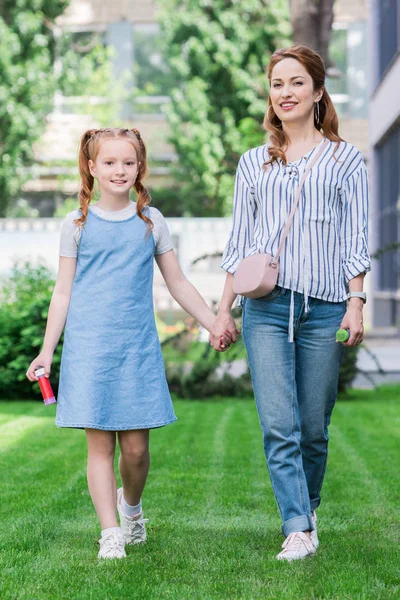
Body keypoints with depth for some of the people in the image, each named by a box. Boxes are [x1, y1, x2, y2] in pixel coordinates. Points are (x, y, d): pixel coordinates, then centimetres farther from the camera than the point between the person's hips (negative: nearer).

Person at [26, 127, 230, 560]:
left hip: (138, 345, 1)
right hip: (88, 344, -1)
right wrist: (47, 350, 2)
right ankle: (110, 533, 3)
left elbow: (178, 284, 15)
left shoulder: (151, 222, 9)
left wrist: (215, 326, 11)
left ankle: (130, 504, 29)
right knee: (99, 442, -2)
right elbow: (63, 292, 7)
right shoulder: (78, 225, 5)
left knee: (136, 446, 0)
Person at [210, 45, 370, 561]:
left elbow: (355, 240, 4)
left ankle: (306, 510, 24)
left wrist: (356, 304, -6)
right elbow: (239, 242, 15)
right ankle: (298, 529, -8)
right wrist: (223, 309, 10)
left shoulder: (345, 159, 9)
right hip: (266, 306, 1)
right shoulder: (253, 163, 15)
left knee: (314, 427, 4)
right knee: (278, 426, -9)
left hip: (324, 306, -1)